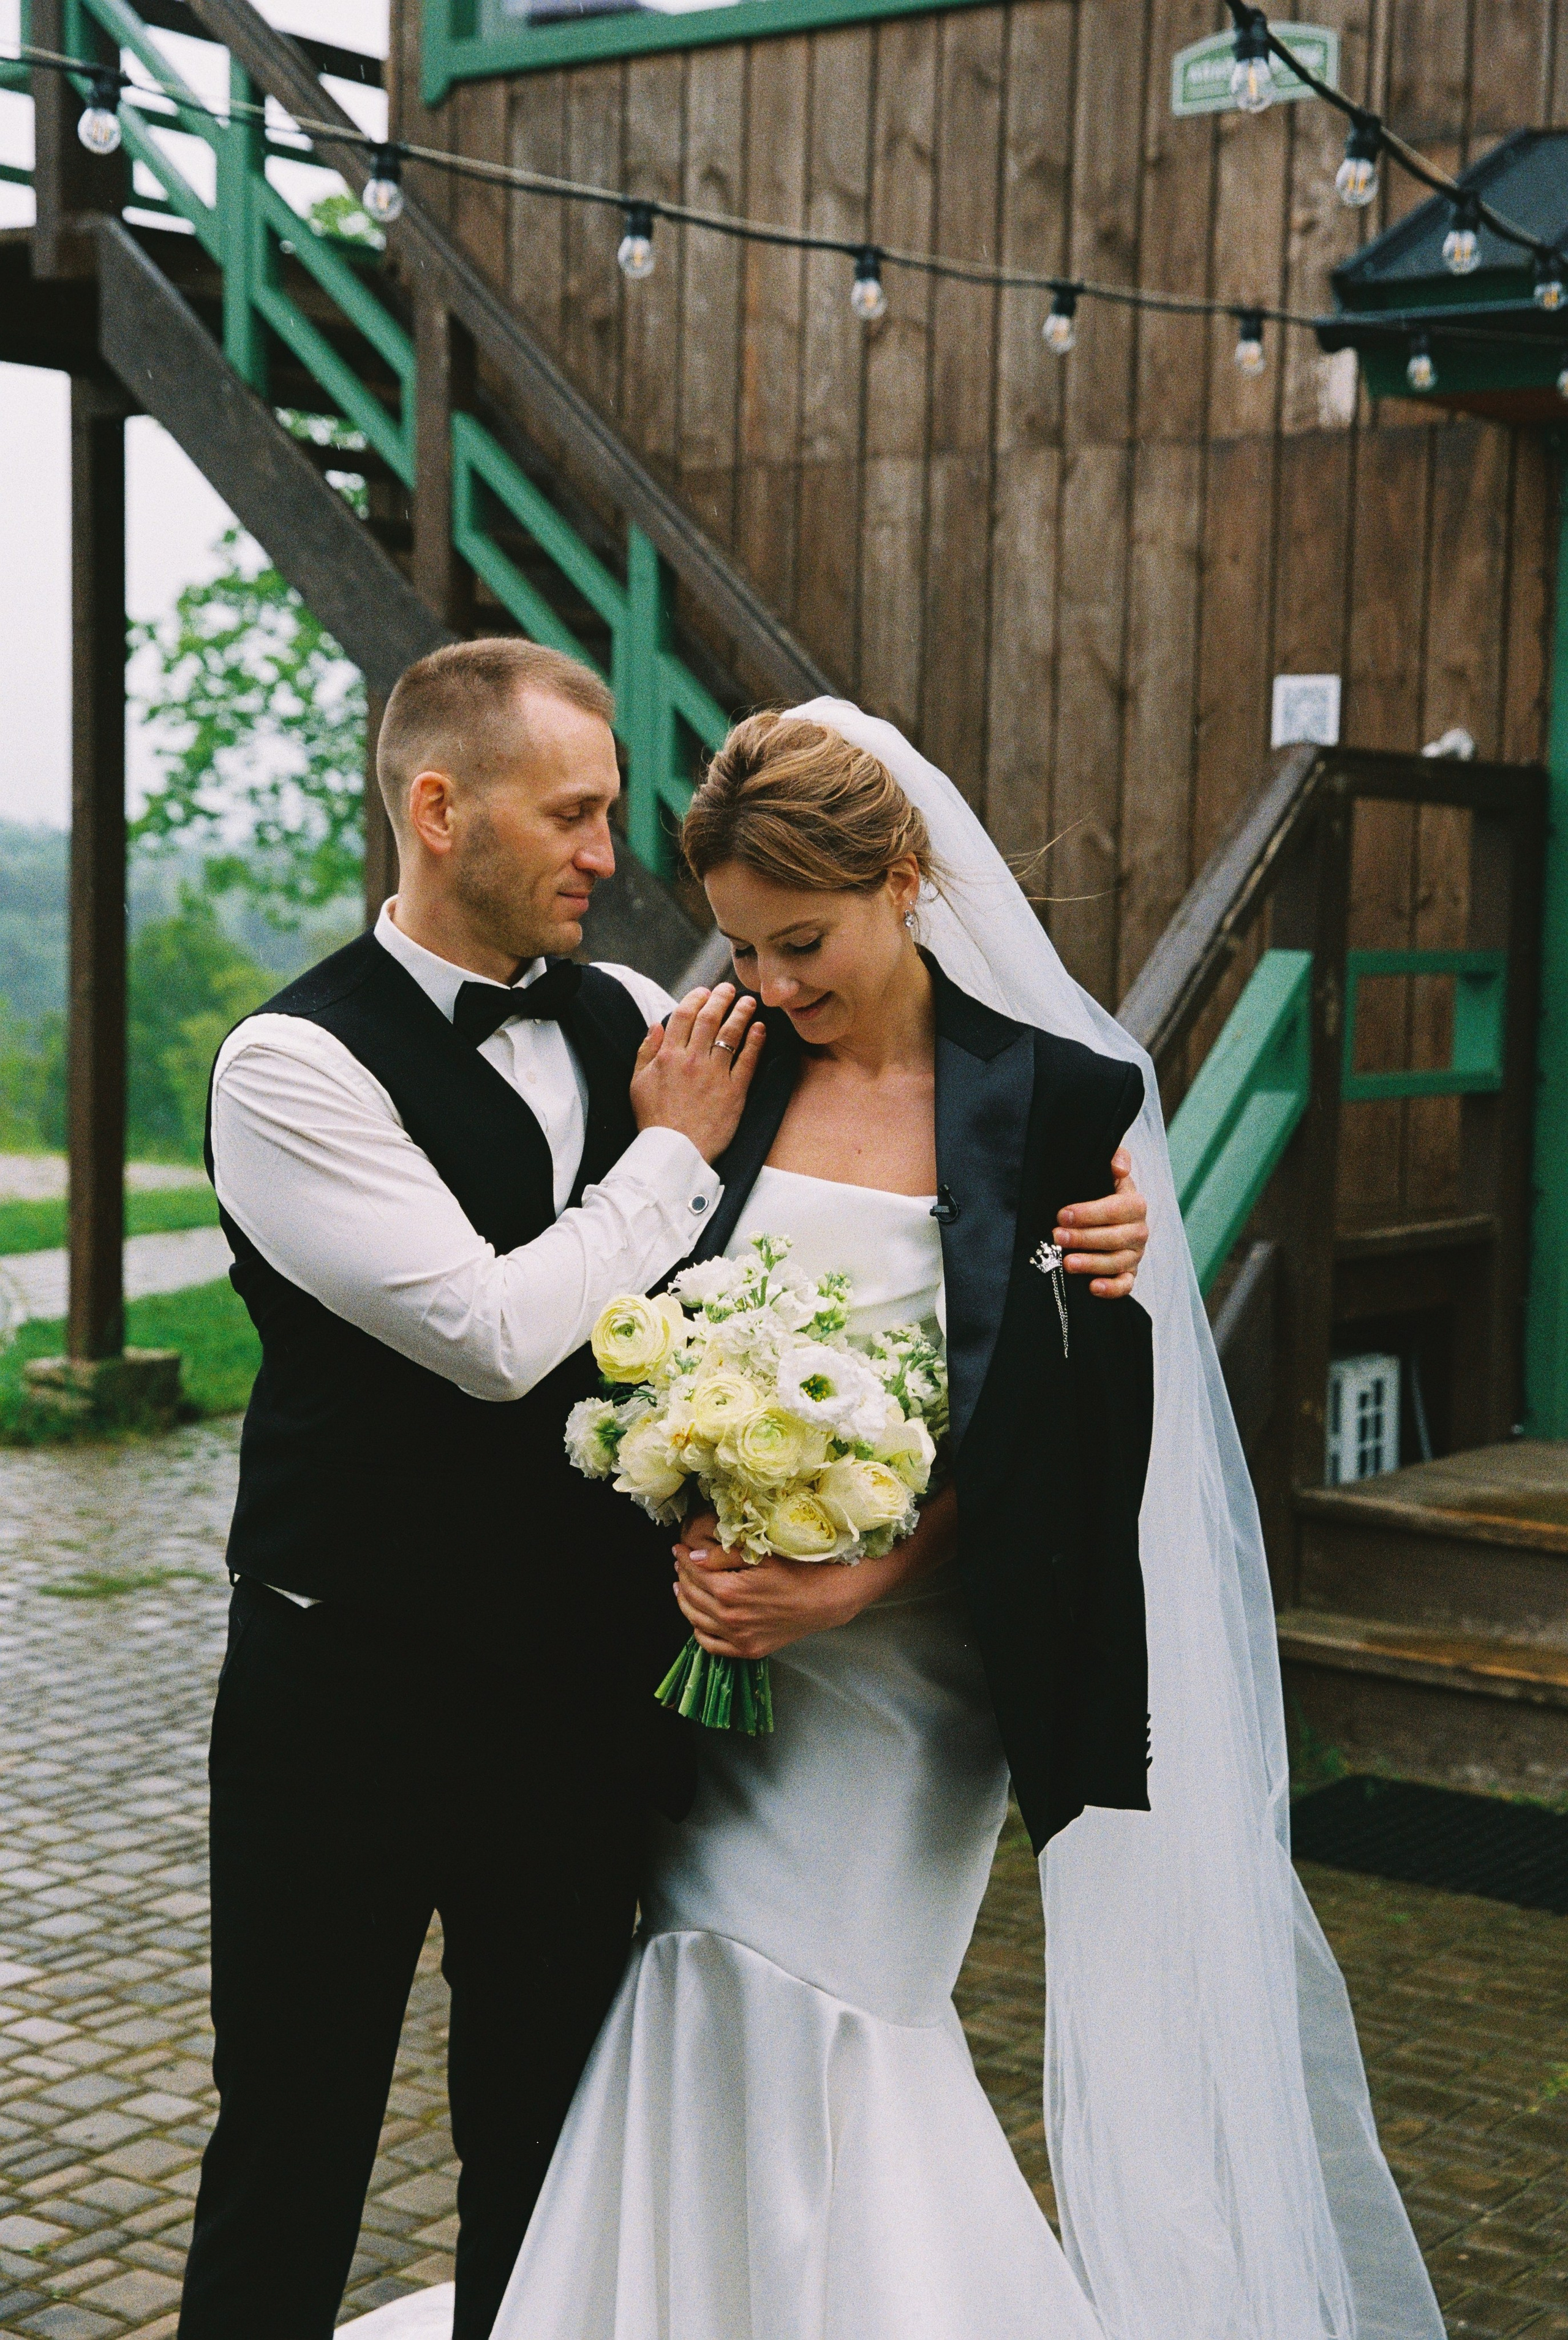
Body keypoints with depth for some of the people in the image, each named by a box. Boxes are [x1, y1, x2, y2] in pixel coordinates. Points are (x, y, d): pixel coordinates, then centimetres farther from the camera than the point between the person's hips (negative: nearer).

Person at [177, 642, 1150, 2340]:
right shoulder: (293, 1065, -13)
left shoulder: (634, 1024, 4)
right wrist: (675, 1151, -10)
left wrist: (1075, 1228, -6)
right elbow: (496, 1333, -23)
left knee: (545, 2146, 18)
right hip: (353, 1695, -5)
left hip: (589, 1685, 5)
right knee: (290, 2153, 9)